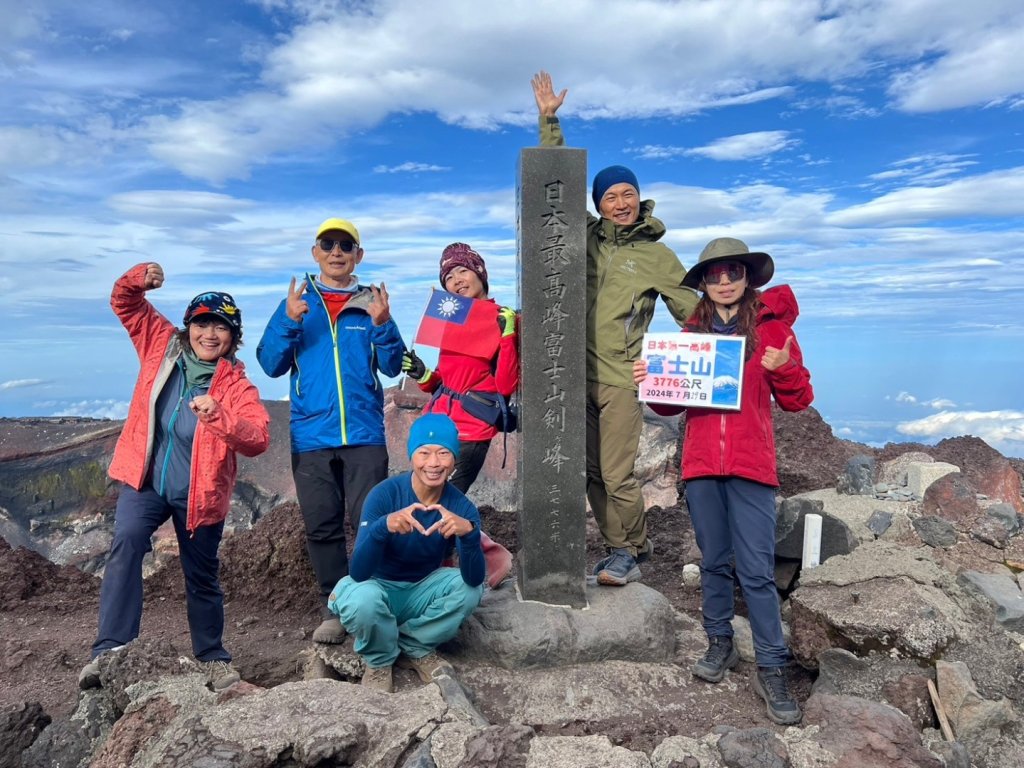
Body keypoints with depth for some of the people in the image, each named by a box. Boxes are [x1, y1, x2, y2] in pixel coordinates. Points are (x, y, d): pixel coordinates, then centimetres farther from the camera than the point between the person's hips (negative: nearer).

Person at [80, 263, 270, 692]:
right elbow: (125, 302, 9)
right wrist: (140, 279, -12)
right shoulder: (163, 345, 2)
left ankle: (213, 659, 28)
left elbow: (258, 439, -21)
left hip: (198, 491, -1)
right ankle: (110, 651, -19)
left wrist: (219, 417, -38)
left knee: (201, 576, 10)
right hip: (145, 479, 2)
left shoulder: (236, 384, -8)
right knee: (126, 543, -24)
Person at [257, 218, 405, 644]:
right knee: (321, 527, 7)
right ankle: (334, 609, 20)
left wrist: (383, 325, -16)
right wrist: (287, 321, -12)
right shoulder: (297, 302, 11)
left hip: (364, 434, -1)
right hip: (311, 436, 1)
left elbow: (392, 367, 1)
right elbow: (271, 365, 3)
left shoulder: (371, 303, 9)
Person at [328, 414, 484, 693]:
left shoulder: (462, 506, -17)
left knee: (471, 589, -23)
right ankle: (380, 660, -3)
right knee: (363, 598, -36)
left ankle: (414, 648, 0)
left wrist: (469, 532, -47)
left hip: (421, 591, 3)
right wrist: (383, 527, -51)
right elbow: (358, 573, -31)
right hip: (377, 588, -3)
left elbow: (474, 578, -27)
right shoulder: (384, 494, -25)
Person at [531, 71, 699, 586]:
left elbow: (692, 312, 7)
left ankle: (631, 552, 13)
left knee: (617, 475, -8)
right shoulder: (585, 236, 10)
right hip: (577, 374, 4)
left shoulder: (657, 256, 4)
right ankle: (620, 549, 23)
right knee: (593, 474, 8)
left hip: (621, 379, -4)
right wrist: (549, 120, 11)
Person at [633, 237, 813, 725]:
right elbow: (671, 403, 13)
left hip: (750, 465, -3)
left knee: (757, 570, -2)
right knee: (714, 561, 13)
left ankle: (771, 670, 10)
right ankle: (720, 644, 30)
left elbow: (797, 401, 2)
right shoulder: (692, 331, 9)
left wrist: (784, 368, -18)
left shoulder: (772, 327, 1)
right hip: (701, 464, 3)